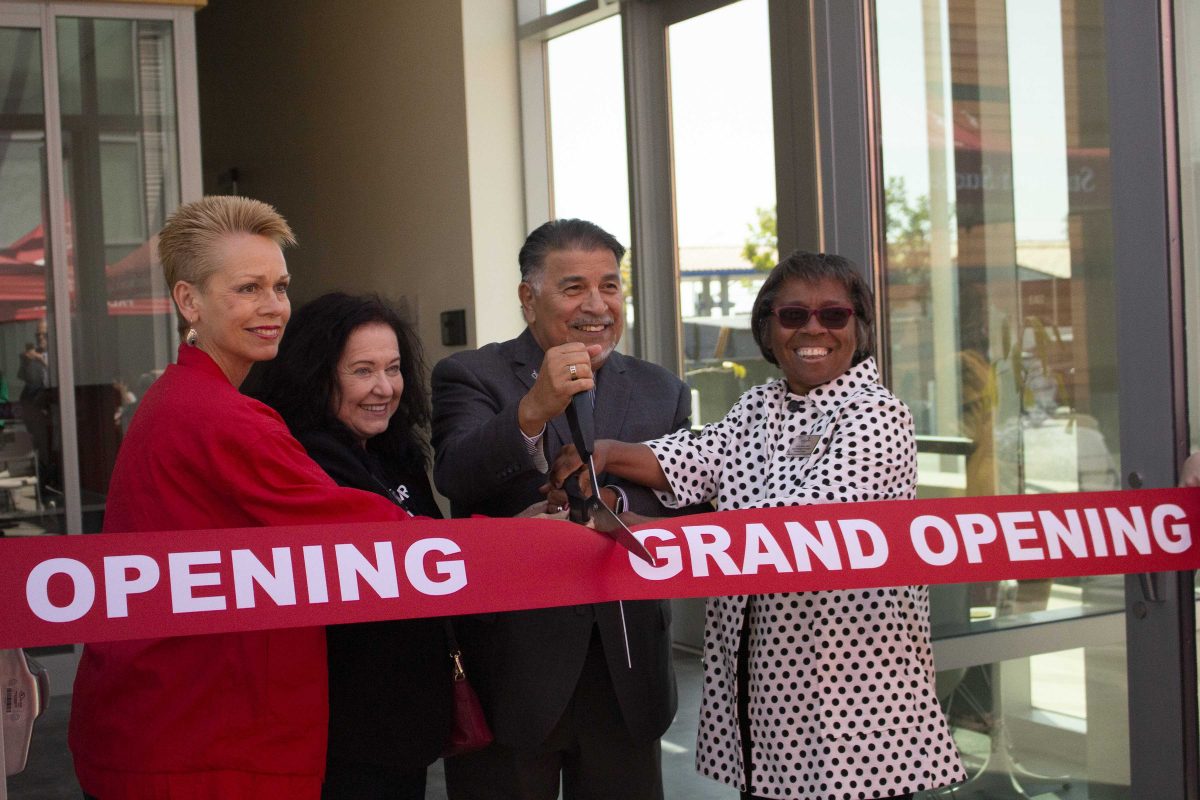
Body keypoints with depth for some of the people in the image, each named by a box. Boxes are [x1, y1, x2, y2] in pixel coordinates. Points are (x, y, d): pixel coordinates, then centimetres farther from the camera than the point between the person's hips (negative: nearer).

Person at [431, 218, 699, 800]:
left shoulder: (662, 393, 8)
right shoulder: (471, 377, -3)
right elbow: (457, 480, -21)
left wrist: (613, 504, -19)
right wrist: (532, 410, -38)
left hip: (626, 679, 3)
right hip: (510, 677, -3)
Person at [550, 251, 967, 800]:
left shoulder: (878, 416, -6)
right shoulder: (757, 408, 14)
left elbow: (804, 513, -20)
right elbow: (697, 458, -4)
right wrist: (607, 454, -25)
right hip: (756, 677, 6)